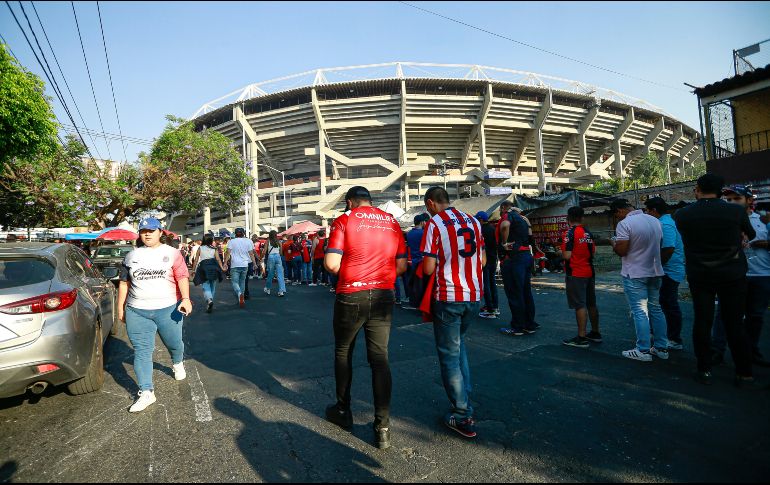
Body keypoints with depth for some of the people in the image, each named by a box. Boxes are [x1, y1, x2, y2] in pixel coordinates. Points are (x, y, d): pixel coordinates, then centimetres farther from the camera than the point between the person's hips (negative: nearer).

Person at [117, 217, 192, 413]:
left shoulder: (172, 253, 1)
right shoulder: (132, 256, 10)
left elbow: (182, 277, -8)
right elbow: (124, 283, 15)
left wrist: (185, 298, -22)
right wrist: (120, 307, 12)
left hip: (168, 309, -2)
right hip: (137, 312, 2)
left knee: (174, 343, 13)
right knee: (141, 351, 0)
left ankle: (178, 364, 46)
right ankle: (146, 392, 6)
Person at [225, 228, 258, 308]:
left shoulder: (232, 241, 1)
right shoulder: (248, 241, 6)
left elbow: (228, 253, -6)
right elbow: (251, 254, 4)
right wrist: (254, 264, 10)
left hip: (235, 265, -3)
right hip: (245, 265, 3)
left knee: (235, 282, -2)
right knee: (242, 281, 17)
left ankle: (239, 294, -30)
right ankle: (242, 297, 20)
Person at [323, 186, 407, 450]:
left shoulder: (344, 220, -4)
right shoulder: (392, 222, 8)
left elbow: (331, 263, -13)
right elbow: (401, 265, 7)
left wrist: (346, 274, 7)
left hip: (351, 296, -3)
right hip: (383, 296, 3)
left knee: (343, 352, 17)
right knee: (380, 358, 7)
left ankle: (343, 411, 33)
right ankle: (383, 427, 9)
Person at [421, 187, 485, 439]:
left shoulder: (434, 224, -9)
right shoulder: (473, 221, 7)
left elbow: (428, 268, -13)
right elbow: (482, 261, 12)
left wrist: (424, 263, 9)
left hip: (448, 297, -6)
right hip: (474, 295, 6)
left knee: (449, 354, 6)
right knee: (458, 344, 26)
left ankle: (463, 416, 13)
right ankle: (465, 396, 31)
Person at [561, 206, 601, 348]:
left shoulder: (570, 233, -13)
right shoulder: (588, 233, 9)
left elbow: (567, 255, -18)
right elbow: (593, 252, 15)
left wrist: (561, 251, 2)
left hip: (575, 274, -8)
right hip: (590, 272, 8)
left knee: (580, 305, -6)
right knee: (591, 304, 15)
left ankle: (582, 338, -3)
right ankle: (595, 333, 27)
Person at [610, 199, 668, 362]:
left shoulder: (624, 224, -17)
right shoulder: (654, 220, 8)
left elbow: (621, 250, -19)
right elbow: (659, 244, 16)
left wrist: (613, 243, 0)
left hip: (635, 274, -7)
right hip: (655, 272, 7)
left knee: (640, 312, -2)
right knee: (656, 309, 15)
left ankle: (643, 351, 4)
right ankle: (661, 348, 22)